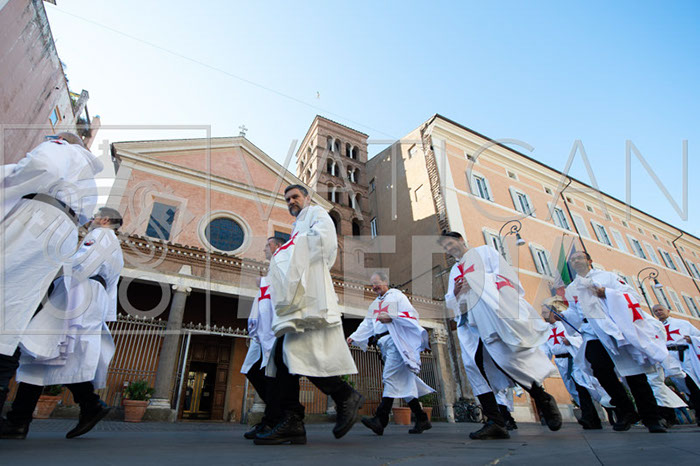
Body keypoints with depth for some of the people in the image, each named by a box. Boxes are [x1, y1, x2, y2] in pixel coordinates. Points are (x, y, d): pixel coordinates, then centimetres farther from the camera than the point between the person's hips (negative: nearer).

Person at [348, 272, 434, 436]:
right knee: (403, 382, 6)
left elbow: (412, 315, -6)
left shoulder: (397, 295, 5)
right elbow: (367, 324, 19)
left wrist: (391, 317, -17)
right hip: (385, 345, 7)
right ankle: (422, 419, 14)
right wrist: (354, 337, 5)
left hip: (396, 341, -7)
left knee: (391, 378, -15)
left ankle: (380, 420, -18)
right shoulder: (374, 304, 26)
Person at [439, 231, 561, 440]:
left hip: (494, 311, -5)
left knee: (506, 358, -13)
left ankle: (544, 399, 14)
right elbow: (450, 302, 23)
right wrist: (455, 294, 1)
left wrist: (477, 283, -9)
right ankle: (495, 422, -7)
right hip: (471, 321, 6)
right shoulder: (454, 271, 28)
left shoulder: (483, 252, 15)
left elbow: (503, 273, 1)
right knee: (473, 363, -11)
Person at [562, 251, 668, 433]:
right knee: (599, 366, -20)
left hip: (620, 328, -1)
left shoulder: (607, 276, 13)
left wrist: (607, 293, -12)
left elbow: (631, 294, 3)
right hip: (594, 334, 2)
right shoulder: (571, 289, 20)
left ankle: (651, 419, 13)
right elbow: (574, 315, 18)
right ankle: (625, 412, -3)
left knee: (634, 373, -3)